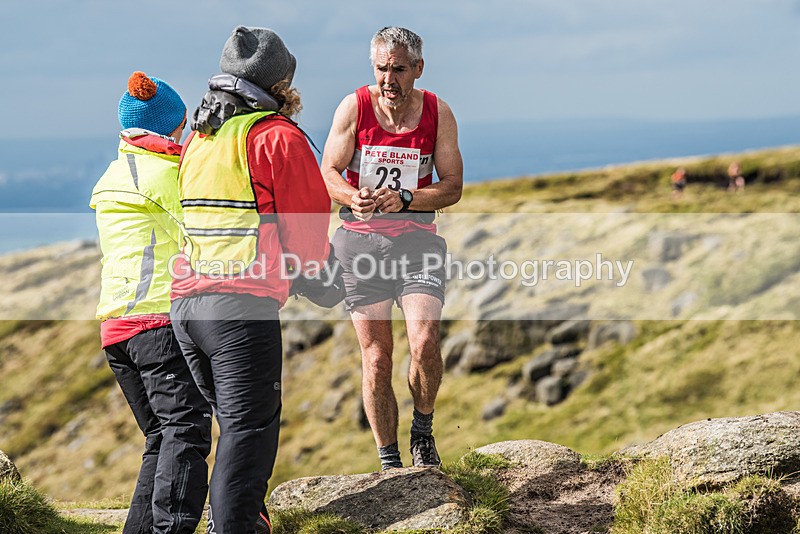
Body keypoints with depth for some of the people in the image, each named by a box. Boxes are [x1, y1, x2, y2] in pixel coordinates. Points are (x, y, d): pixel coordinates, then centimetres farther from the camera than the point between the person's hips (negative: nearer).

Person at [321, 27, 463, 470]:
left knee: (424, 342, -18)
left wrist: (404, 199, -16)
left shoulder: (438, 113, 0)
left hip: (416, 238, 0)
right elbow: (328, 174, -1)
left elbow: (452, 186, 1)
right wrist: (355, 197, -23)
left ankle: (423, 430, 10)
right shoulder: (355, 107, -3)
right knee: (376, 356, -1)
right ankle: (389, 463, 11)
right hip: (360, 239, 0)